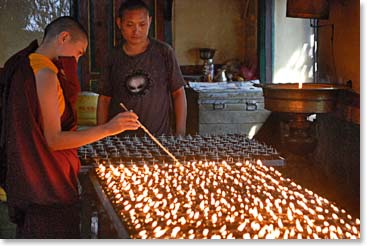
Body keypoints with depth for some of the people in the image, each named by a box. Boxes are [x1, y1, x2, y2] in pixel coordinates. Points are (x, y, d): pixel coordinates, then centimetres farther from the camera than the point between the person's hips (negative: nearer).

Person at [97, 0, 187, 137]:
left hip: (159, 135, -1)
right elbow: (104, 99, 7)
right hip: (120, 136, 1)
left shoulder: (164, 52, -2)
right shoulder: (114, 57, 2)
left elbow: (178, 93, 0)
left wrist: (180, 134, -5)